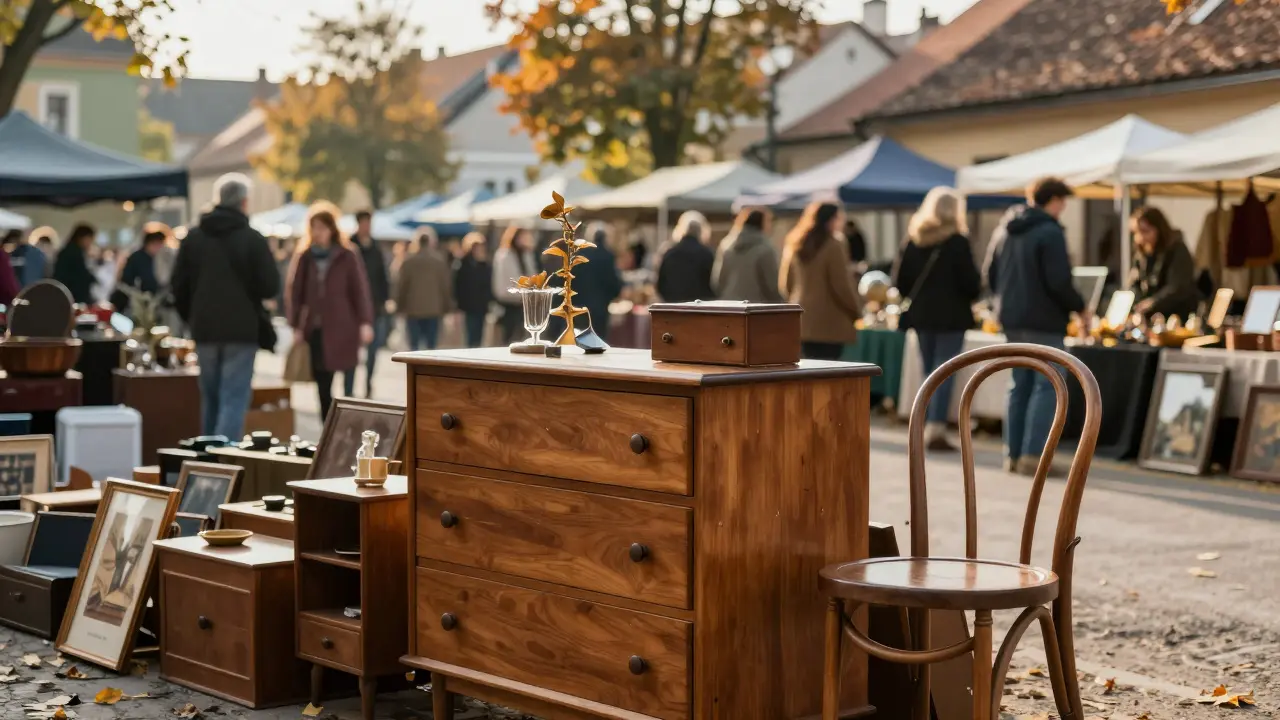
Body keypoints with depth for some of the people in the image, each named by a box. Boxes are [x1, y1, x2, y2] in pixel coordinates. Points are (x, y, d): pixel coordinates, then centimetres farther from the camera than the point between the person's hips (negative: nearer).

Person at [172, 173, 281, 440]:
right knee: (234, 400, -5)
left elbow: (179, 286, 8)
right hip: (241, 330, -5)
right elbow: (270, 287, -10)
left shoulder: (193, 238, 6)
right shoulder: (253, 239, -8)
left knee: (210, 399, 16)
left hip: (204, 330, 5)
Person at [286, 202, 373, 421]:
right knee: (322, 385, 2)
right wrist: (296, 326, 2)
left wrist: (365, 323, -8)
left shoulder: (348, 257, 2)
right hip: (314, 330, 3)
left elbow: (360, 291, 0)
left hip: (340, 330, -3)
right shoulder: (304, 257, 10)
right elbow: (295, 292, 9)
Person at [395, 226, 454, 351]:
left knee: (414, 346, 3)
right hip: (434, 309, 1)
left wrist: (399, 306, 9)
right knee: (431, 347, 4)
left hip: (413, 309, -1)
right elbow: (447, 285, 3)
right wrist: (446, 307, 11)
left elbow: (402, 286, 0)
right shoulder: (441, 261, 0)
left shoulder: (409, 261, -4)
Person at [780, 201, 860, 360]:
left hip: (802, 320, 7)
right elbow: (841, 285, -12)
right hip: (829, 323, -7)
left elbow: (786, 283, 17)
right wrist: (857, 313, 0)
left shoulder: (795, 246, 12)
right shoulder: (832, 246, -12)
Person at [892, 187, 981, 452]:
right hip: (951, 315, -5)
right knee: (945, 373, -4)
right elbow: (970, 281, -10)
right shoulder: (957, 241, -9)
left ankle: (928, 428, 16)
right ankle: (936, 429, -11)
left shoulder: (913, 239, 5)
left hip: (921, 314, 5)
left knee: (929, 373, 14)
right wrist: (974, 292, 11)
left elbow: (900, 279, 5)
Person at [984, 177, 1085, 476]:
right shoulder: (1050, 232, -14)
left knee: (1020, 385, 14)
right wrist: (1079, 306, -4)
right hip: (1043, 321, -8)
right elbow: (1059, 282, -18)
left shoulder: (1004, 230, 11)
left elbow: (990, 274, 15)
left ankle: (1013, 453, 15)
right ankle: (1033, 455, -8)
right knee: (1047, 387, -3)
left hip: (1011, 320, 8)